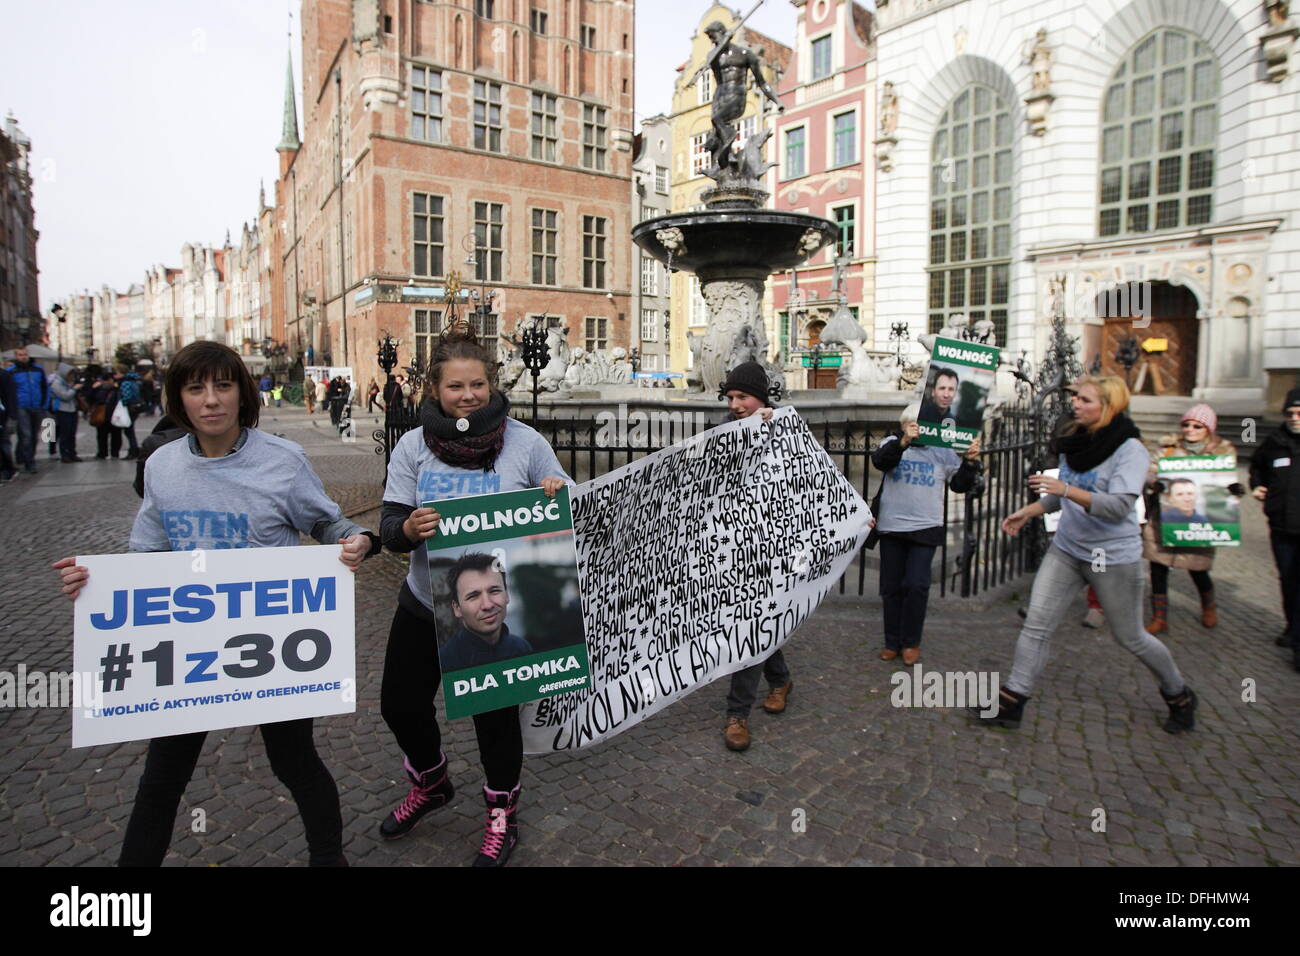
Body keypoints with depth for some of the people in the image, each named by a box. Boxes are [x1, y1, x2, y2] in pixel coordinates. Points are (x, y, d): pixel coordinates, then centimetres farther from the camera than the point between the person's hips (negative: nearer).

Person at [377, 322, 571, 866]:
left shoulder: (525, 443, -10)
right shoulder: (414, 445, -5)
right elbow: (390, 529, -6)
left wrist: (557, 496, -25)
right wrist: (409, 528, -29)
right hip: (425, 603, 4)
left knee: (495, 711, 8)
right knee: (400, 704, 17)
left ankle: (502, 813, 37)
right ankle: (431, 784, 49)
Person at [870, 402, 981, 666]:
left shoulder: (943, 451, 2)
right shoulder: (892, 443, 0)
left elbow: (960, 485, 4)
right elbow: (880, 460, -21)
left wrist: (969, 462, -14)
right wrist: (903, 442, -38)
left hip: (925, 528, -1)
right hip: (891, 526, 1)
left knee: (916, 585, -7)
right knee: (891, 586, 9)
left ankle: (911, 642, 11)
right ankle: (892, 641, 22)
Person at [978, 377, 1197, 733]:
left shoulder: (1130, 450, -15)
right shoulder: (1076, 442, 6)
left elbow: (1119, 506, -27)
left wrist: (1066, 489, -38)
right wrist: (1027, 512, 7)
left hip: (1114, 556, -6)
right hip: (1067, 549, 6)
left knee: (1130, 638, 10)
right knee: (1036, 625, -2)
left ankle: (1179, 696, 36)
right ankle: (1011, 702, 3)